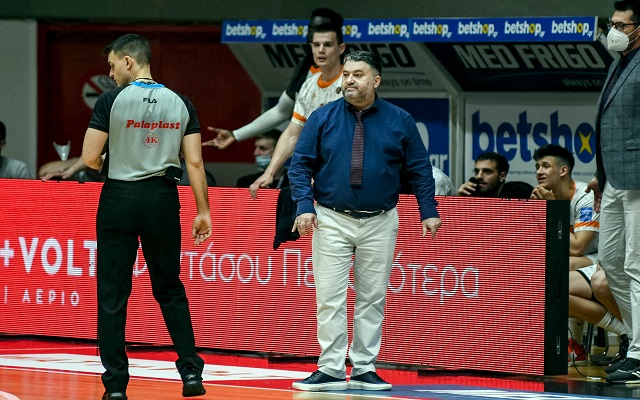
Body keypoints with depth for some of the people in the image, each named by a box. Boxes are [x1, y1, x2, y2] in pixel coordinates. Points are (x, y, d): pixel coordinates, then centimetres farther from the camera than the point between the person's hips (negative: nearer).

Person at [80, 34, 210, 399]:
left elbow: (90, 158, -10)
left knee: (113, 294, 4)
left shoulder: (112, 101, -8)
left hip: (120, 200, -3)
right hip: (163, 200, 3)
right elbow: (194, 162, -1)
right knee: (170, 290, 15)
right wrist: (203, 211, 4)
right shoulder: (181, 104, 2)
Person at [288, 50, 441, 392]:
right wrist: (304, 206, -12)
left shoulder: (399, 121, 2)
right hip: (332, 221, -1)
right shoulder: (322, 118, 0)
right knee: (329, 299, -4)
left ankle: (364, 369, 12)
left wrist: (429, 211, -1)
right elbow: (300, 165, 1)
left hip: (380, 223, 1)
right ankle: (331, 370, 0)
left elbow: (420, 168, 6)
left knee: (372, 299, 5)